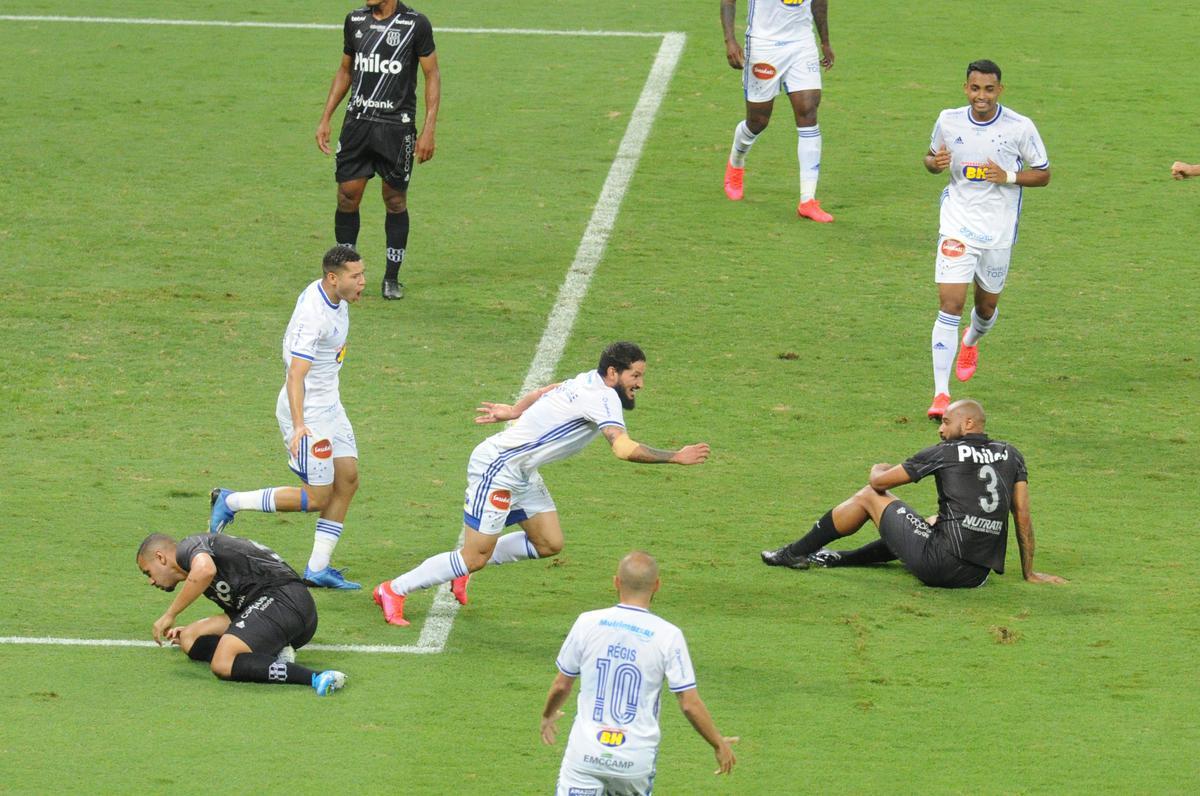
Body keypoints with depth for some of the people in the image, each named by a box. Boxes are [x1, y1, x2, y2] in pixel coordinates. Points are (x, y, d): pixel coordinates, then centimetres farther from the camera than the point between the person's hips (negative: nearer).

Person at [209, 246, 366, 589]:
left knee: (347, 480, 5)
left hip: (329, 404, 10)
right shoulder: (313, 315, -28)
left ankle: (317, 568, 10)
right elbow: (296, 373, -32)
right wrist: (298, 426, -40)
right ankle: (231, 502, 7)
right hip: (307, 411, -10)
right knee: (317, 497, -6)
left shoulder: (336, 299, 2)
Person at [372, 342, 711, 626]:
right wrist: (675, 458, -30)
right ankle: (393, 590, 7)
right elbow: (624, 448, -36)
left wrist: (514, 411, 37)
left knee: (549, 543, 9)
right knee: (476, 556, -5)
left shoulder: (590, 381, 5)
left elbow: (548, 391, 23)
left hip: (521, 473, 10)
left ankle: (464, 568, 22)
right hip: (497, 468, -10)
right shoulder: (603, 398, -23)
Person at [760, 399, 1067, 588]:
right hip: (977, 575, 6)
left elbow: (879, 481, 7)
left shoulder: (945, 453, -1)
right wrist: (1029, 573, 18)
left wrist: (878, 469, 32)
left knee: (869, 496, 13)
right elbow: (1023, 517, 9)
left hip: (938, 564, -6)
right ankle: (840, 559, 47)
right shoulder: (1009, 455, 10)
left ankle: (797, 553, 27)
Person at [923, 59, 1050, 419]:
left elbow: (1043, 174, -1)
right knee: (950, 305, -14)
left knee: (986, 306, 17)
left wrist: (1008, 177, -20)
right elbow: (931, 157, 13)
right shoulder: (949, 120, -4)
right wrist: (935, 162, -12)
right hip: (957, 225, -1)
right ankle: (941, 394, -14)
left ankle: (971, 341, 56)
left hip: (999, 232, 1)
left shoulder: (1020, 128, -10)